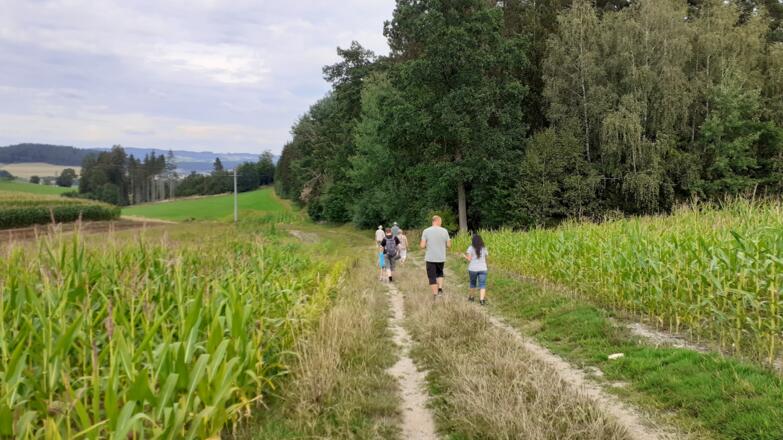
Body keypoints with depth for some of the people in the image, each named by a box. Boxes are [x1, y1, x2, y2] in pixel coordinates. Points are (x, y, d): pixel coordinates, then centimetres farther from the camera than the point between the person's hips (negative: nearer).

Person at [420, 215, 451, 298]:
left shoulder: (426, 231, -6)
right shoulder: (444, 231, -3)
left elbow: (422, 246, -8)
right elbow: (448, 245, 3)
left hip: (430, 258, -2)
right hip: (441, 258, 2)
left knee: (432, 277, 5)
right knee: (440, 273, 25)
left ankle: (435, 295, 5)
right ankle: (440, 289, 8)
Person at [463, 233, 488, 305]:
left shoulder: (471, 248, -6)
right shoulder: (484, 248, 4)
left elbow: (469, 259, -12)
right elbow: (486, 258, 10)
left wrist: (465, 256, 8)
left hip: (473, 269, -1)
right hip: (482, 269, 1)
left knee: (473, 283, 18)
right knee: (482, 285, -2)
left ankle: (472, 297, 31)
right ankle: (482, 299, -16)